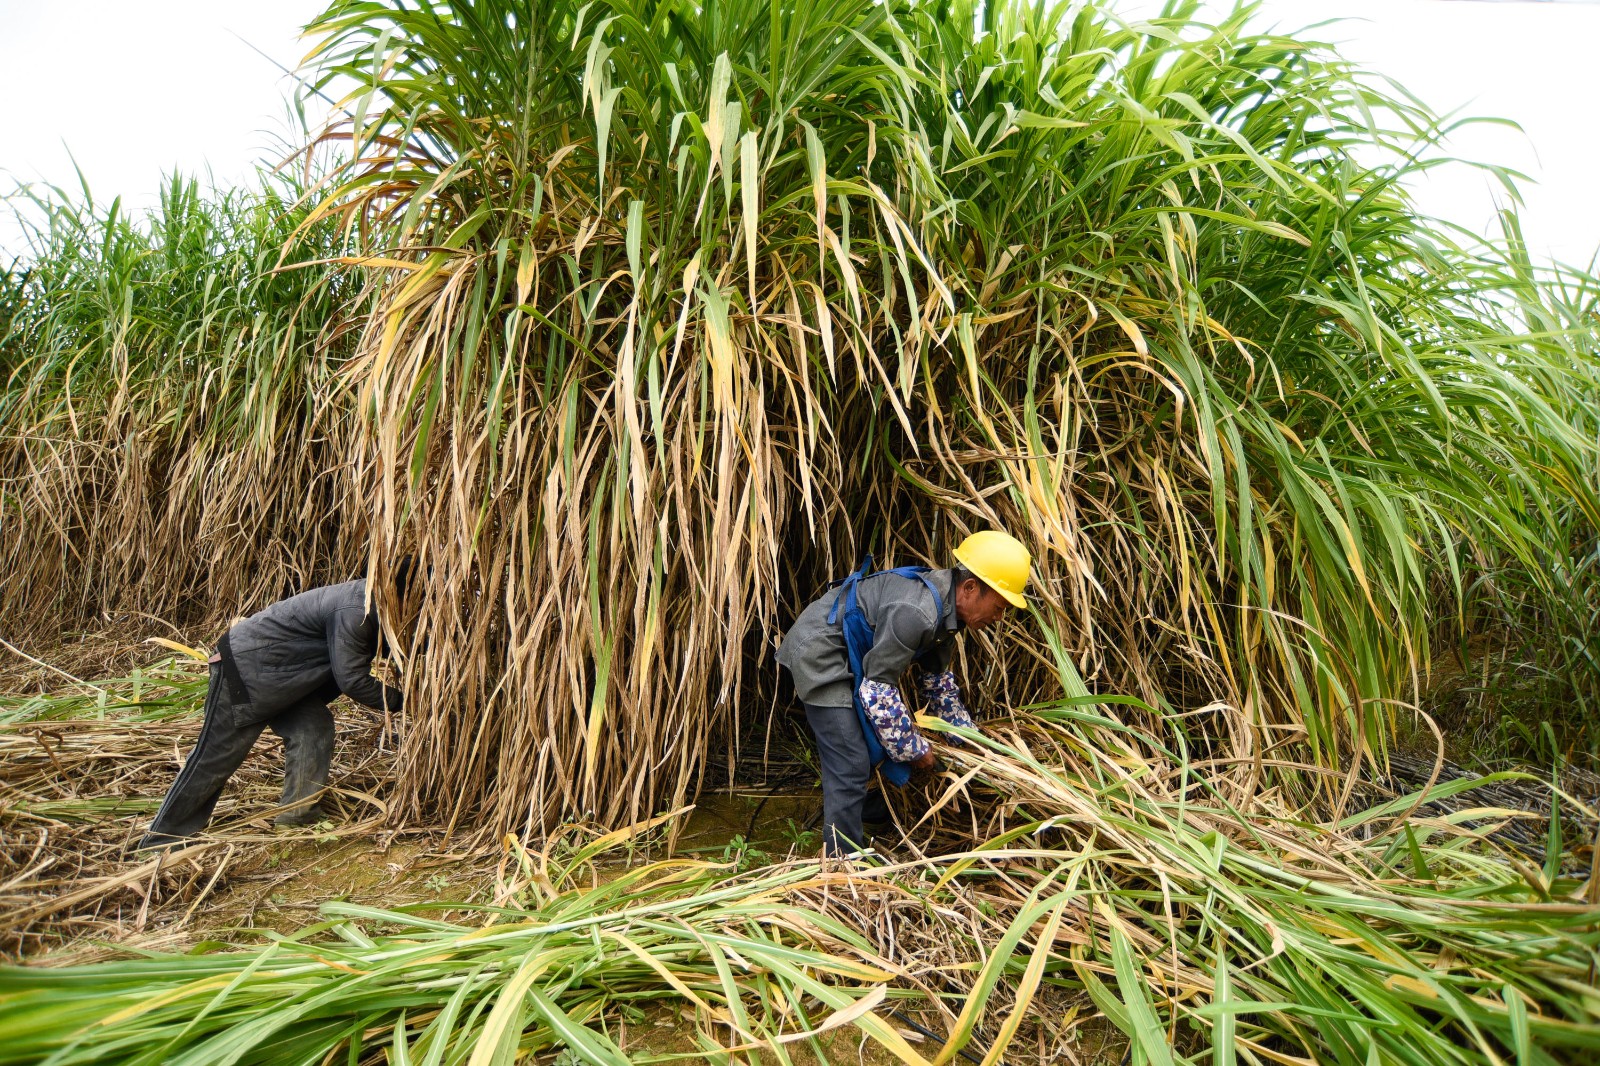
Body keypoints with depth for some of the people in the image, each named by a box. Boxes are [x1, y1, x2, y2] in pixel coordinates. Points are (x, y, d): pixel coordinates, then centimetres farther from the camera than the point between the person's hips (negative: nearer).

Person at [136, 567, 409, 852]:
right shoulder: (354, 610, -30)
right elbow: (351, 679, -25)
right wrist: (396, 701, -14)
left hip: (278, 671, 10)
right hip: (244, 666, -10)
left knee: (314, 727, -1)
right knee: (215, 756, -1)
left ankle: (297, 818, 8)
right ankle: (159, 843, 13)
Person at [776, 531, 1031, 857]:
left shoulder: (945, 607, -1)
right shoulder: (916, 612, -32)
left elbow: (937, 677, 15)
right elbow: (877, 690, -27)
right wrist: (916, 750, -14)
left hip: (850, 654, 10)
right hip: (819, 652, -10)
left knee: (880, 735, 22)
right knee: (851, 764, -11)